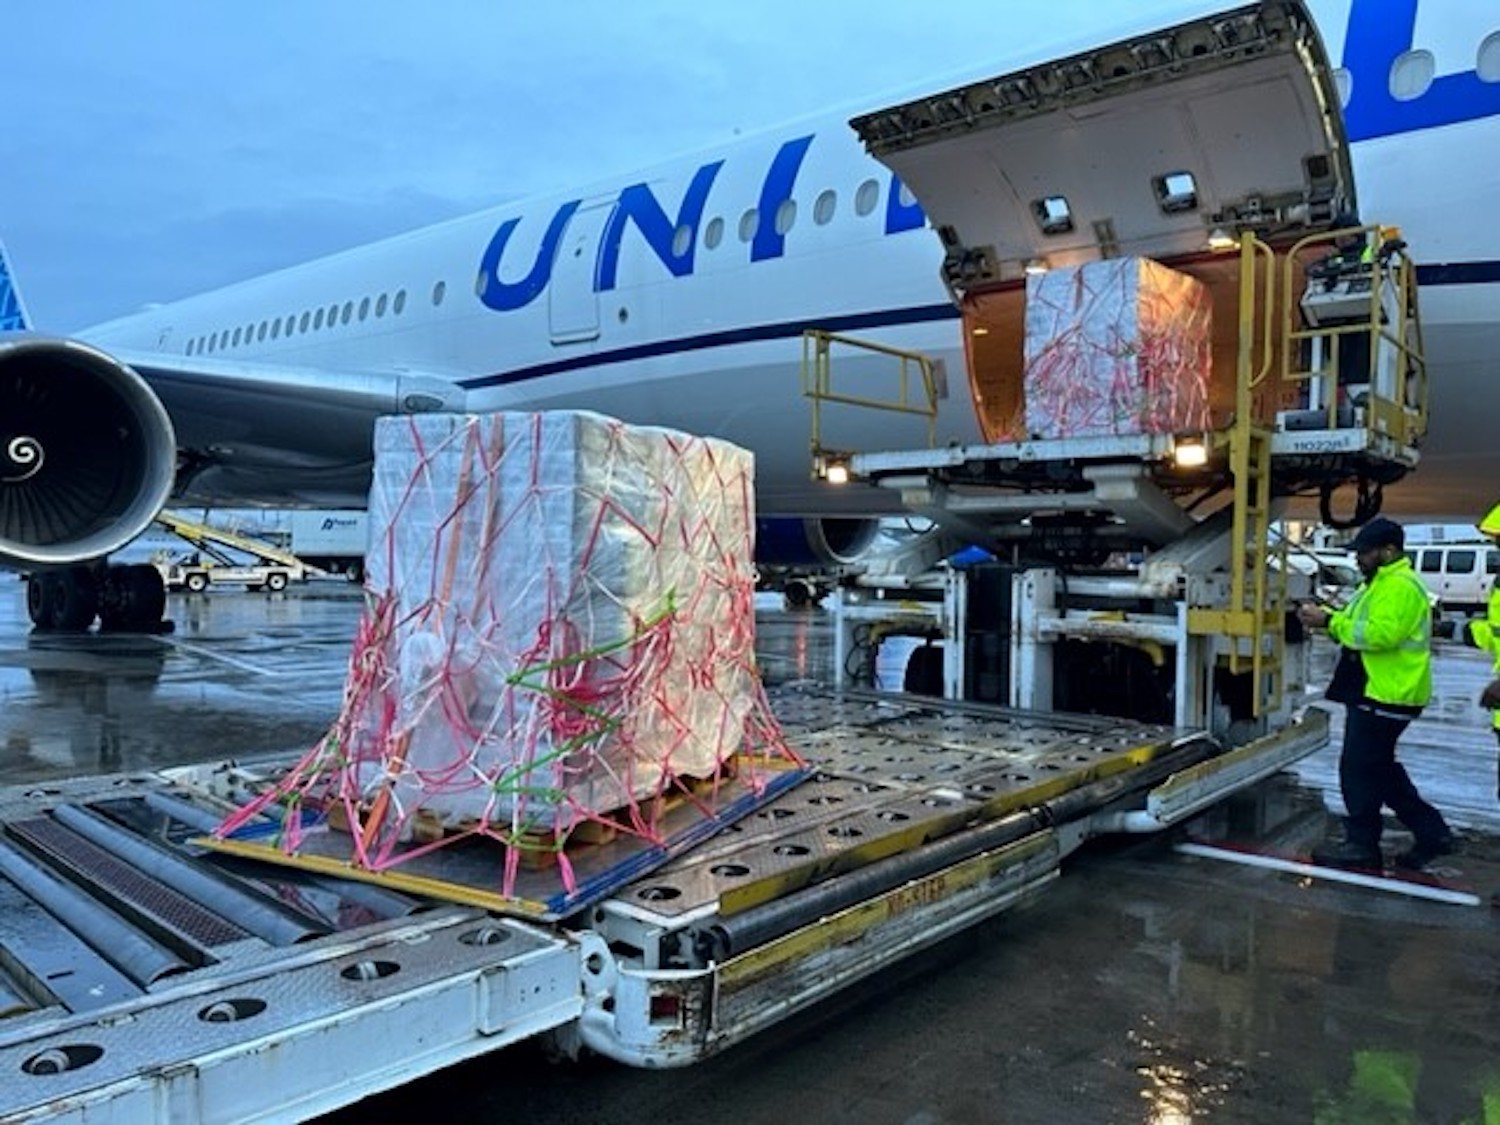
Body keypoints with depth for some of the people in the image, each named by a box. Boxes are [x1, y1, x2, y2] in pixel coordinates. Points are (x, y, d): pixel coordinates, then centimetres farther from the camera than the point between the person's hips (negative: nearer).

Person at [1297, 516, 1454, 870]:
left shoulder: (1400, 587, -17)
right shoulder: (1379, 584, 18)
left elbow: (1380, 633, -28)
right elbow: (1356, 627, 22)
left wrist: (1329, 621, -24)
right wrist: (1326, 617, 4)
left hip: (1386, 695, -11)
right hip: (1373, 692, 11)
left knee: (1359, 768, -4)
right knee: (1380, 769, 17)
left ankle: (1362, 845, 7)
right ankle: (1431, 833, 25)